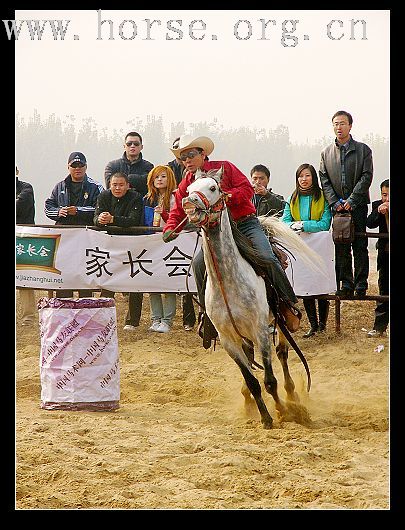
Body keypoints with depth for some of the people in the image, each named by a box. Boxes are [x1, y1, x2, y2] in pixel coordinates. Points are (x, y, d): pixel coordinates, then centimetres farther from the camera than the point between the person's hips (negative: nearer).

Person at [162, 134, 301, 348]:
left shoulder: (224, 168, -2)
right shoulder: (186, 185, 8)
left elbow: (247, 190, -9)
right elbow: (178, 212, 10)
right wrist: (170, 229, -12)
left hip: (246, 224, -3)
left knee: (266, 257, -26)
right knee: (199, 263, -22)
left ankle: (288, 304, -12)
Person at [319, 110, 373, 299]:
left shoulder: (363, 150, 3)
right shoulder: (326, 153, 11)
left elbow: (366, 177, -5)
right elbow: (324, 180, 6)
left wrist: (351, 200, -13)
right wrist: (335, 202, -7)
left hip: (357, 205, -2)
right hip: (337, 206, 3)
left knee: (360, 247, -3)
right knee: (341, 248, 2)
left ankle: (361, 285, 0)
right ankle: (345, 285, 6)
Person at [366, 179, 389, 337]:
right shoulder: (377, 206, 0)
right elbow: (370, 224, -12)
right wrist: (379, 212, -27)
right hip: (385, 253, 3)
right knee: (383, 290, 7)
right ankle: (379, 326, 11)